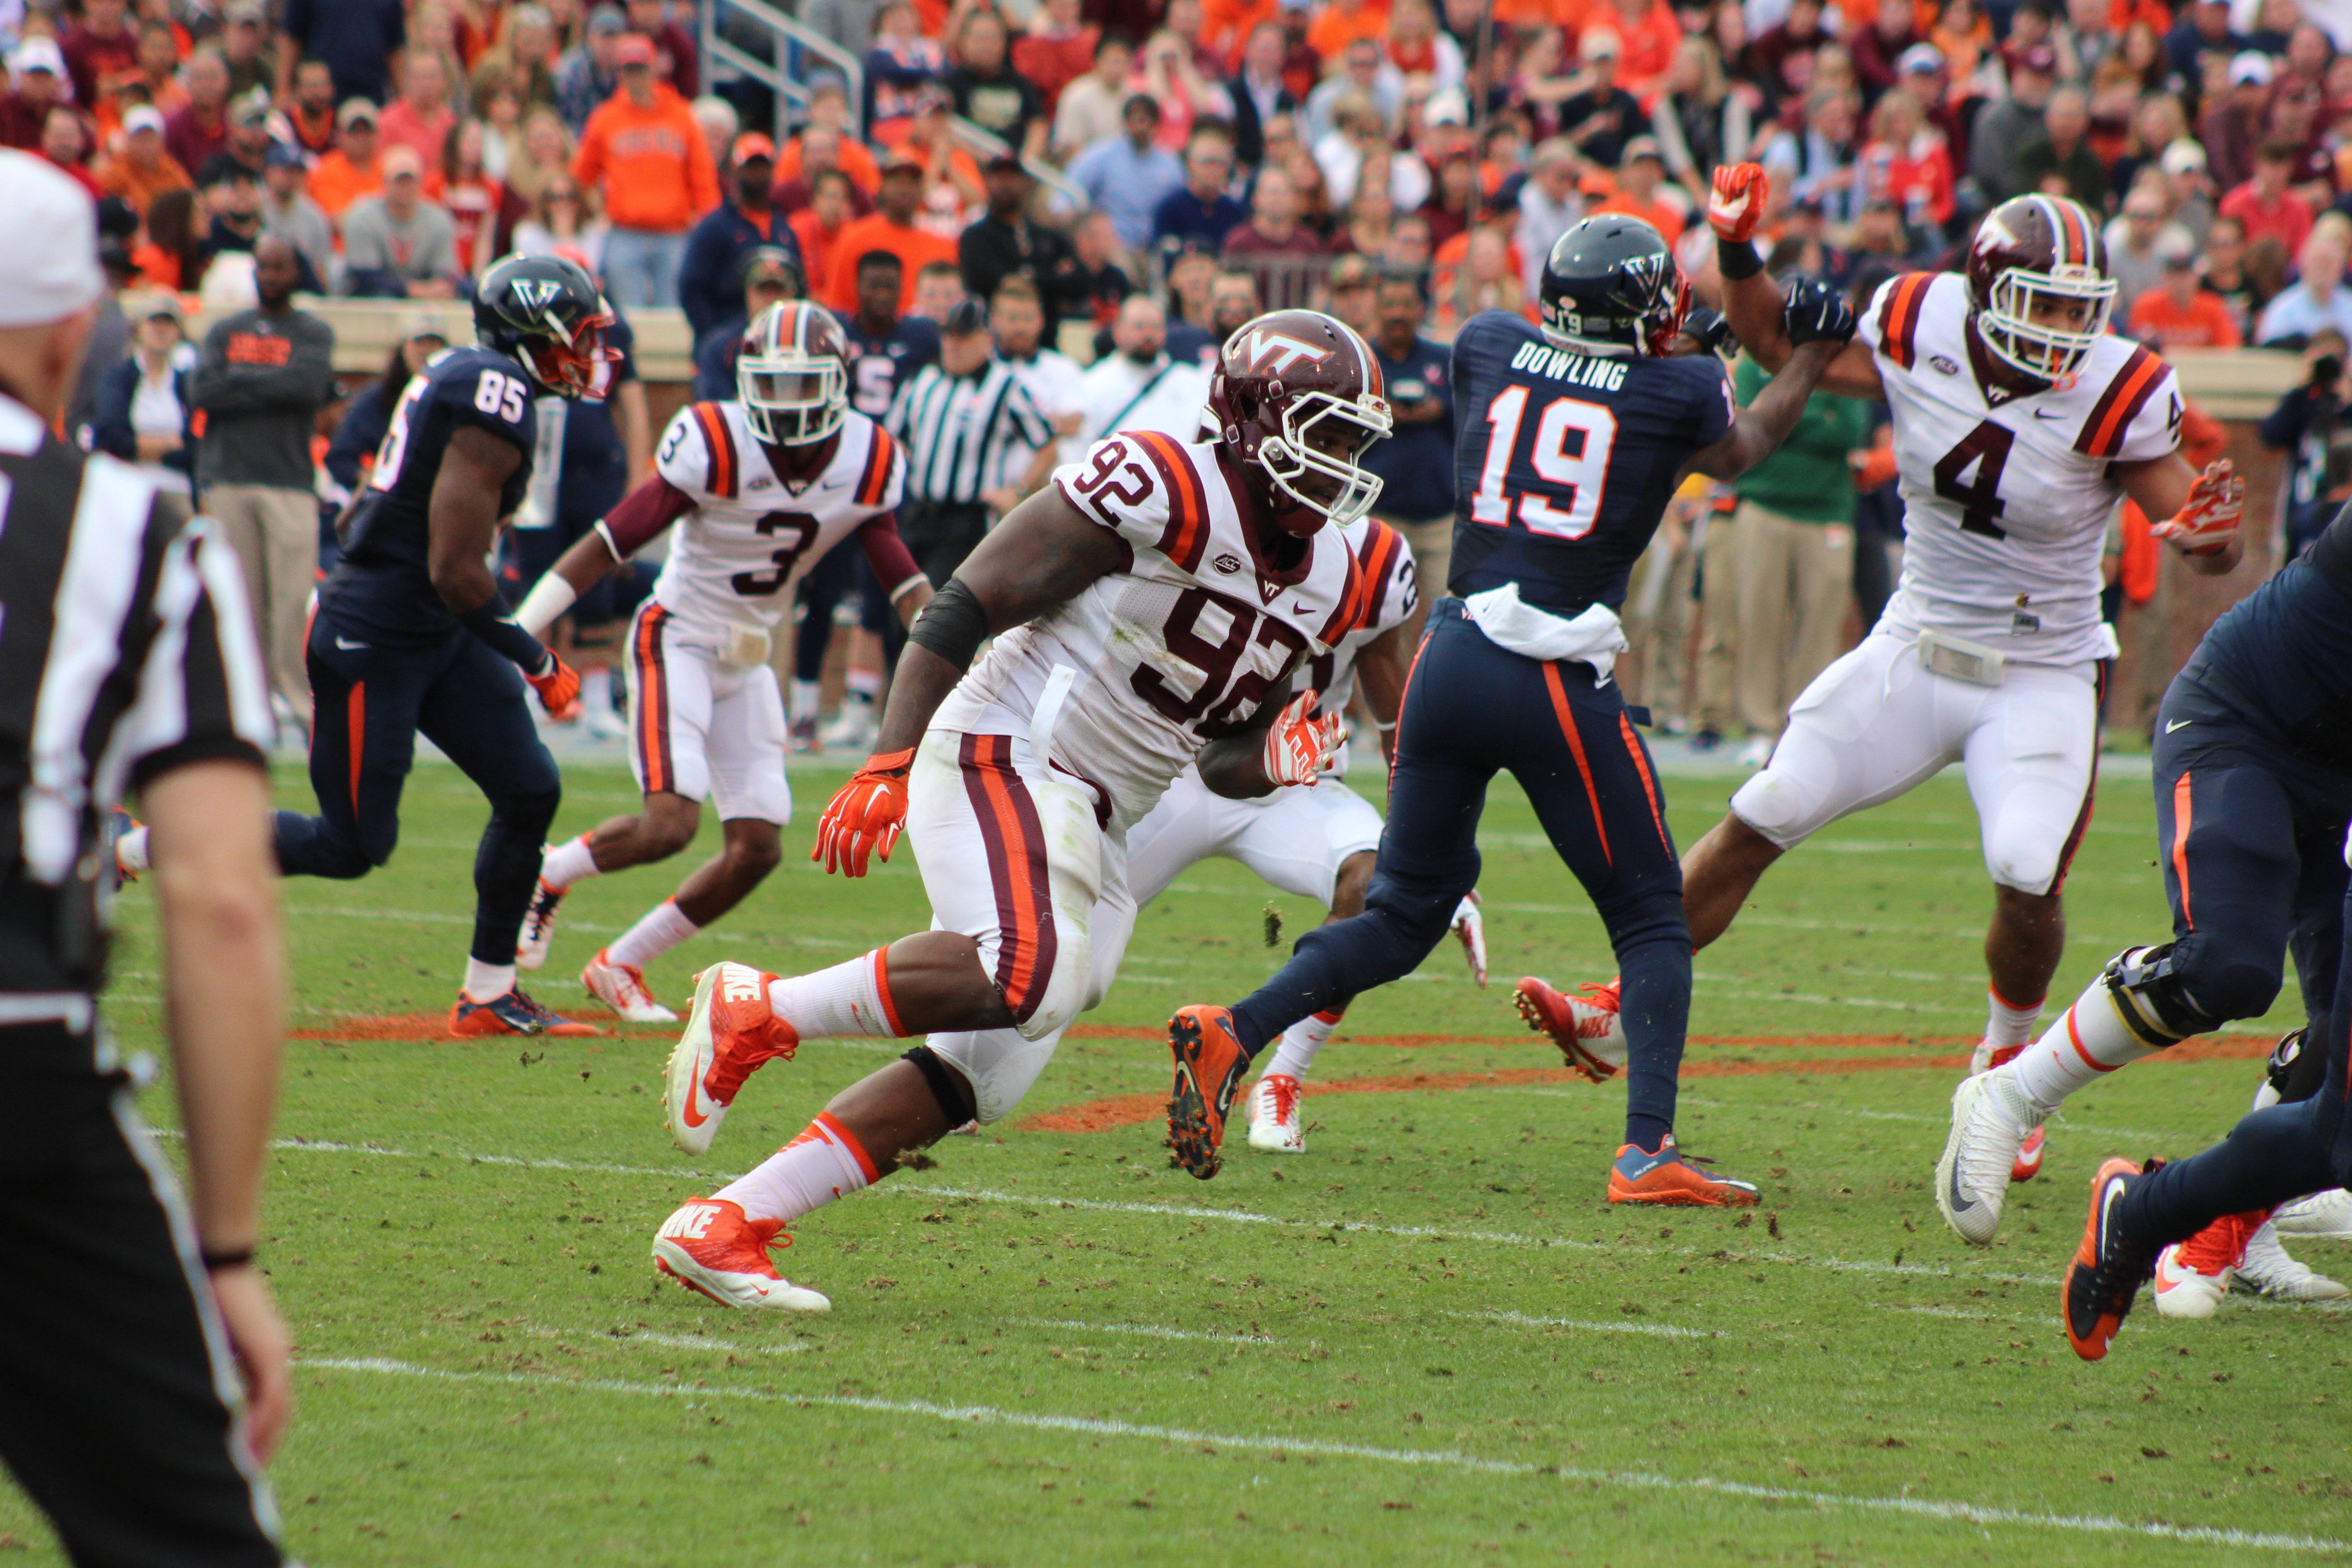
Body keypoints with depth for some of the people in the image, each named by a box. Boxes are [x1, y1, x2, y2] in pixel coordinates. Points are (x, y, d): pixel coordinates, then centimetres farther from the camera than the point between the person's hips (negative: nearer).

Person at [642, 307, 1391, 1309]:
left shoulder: (1328, 583, 13)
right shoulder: (1166, 489, -12)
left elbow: (1221, 761, 21)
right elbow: (965, 606, -12)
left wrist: (1273, 760, -3)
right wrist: (890, 765, -19)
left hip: (1095, 837, 9)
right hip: (1002, 760, -9)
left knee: (977, 1080, -1)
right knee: (1028, 973, -34)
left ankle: (721, 1228, 3)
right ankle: (755, 1010, -18)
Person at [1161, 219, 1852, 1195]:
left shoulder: (1488, 348, 8)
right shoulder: (1679, 393, 1)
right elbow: (1738, 452, 25)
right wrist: (1812, 357, 39)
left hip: (1451, 662, 4)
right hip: (1558, 678, -4)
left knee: (1405, 912, 17)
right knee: (1650, 921, 10)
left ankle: (1234, 1034, -1)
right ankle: (1648, 1151, -2)